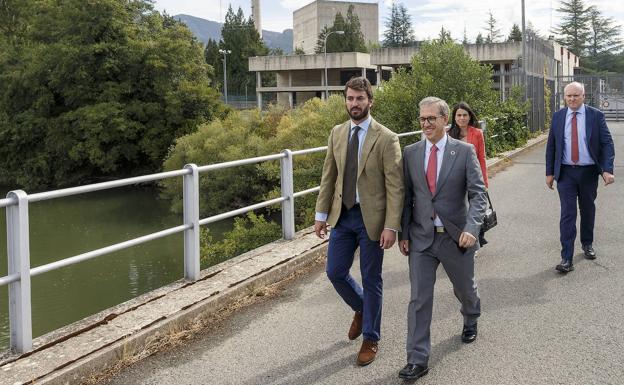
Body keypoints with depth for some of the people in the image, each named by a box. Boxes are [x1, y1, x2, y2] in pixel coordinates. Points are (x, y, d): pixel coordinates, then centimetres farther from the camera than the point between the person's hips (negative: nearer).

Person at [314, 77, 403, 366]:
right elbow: (328, 176, 10)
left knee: (371, 279, 6)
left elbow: (395, 186, -13)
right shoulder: (337, 133, 5)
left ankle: (370, 339, 24)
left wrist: (391, 226, -18)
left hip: (371, 217, -5)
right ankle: (361, 309, 40)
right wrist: (321, 214, 6)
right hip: (342, 215, 5)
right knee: (335, 272, 9)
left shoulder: (386, 138, -11)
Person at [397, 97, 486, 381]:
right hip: (421, 238, 1)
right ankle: (418, 360, 5)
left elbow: (478, 194, -11)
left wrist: (471, 228, -25)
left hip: (456, 237, -1)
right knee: (419, 299, -2)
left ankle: (470, 320, 54)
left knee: (464, 288, 20)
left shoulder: (464, 152, -7)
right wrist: (403, 234, 3)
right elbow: (406, 197, 6)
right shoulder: (410, 153, 1)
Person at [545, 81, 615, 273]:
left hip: (588, 172, 0)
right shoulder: (558, 117, 2)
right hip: (566, 173, 0)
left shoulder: (596, 116, -3)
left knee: (588, 210, 17)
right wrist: (549, 172, 4)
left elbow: (607, 143, -6)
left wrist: (607, 170, -18)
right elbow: (551, 146, 7)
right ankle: (567, 259, -9)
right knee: (567, 214, -8)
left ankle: (587, 243, 40)